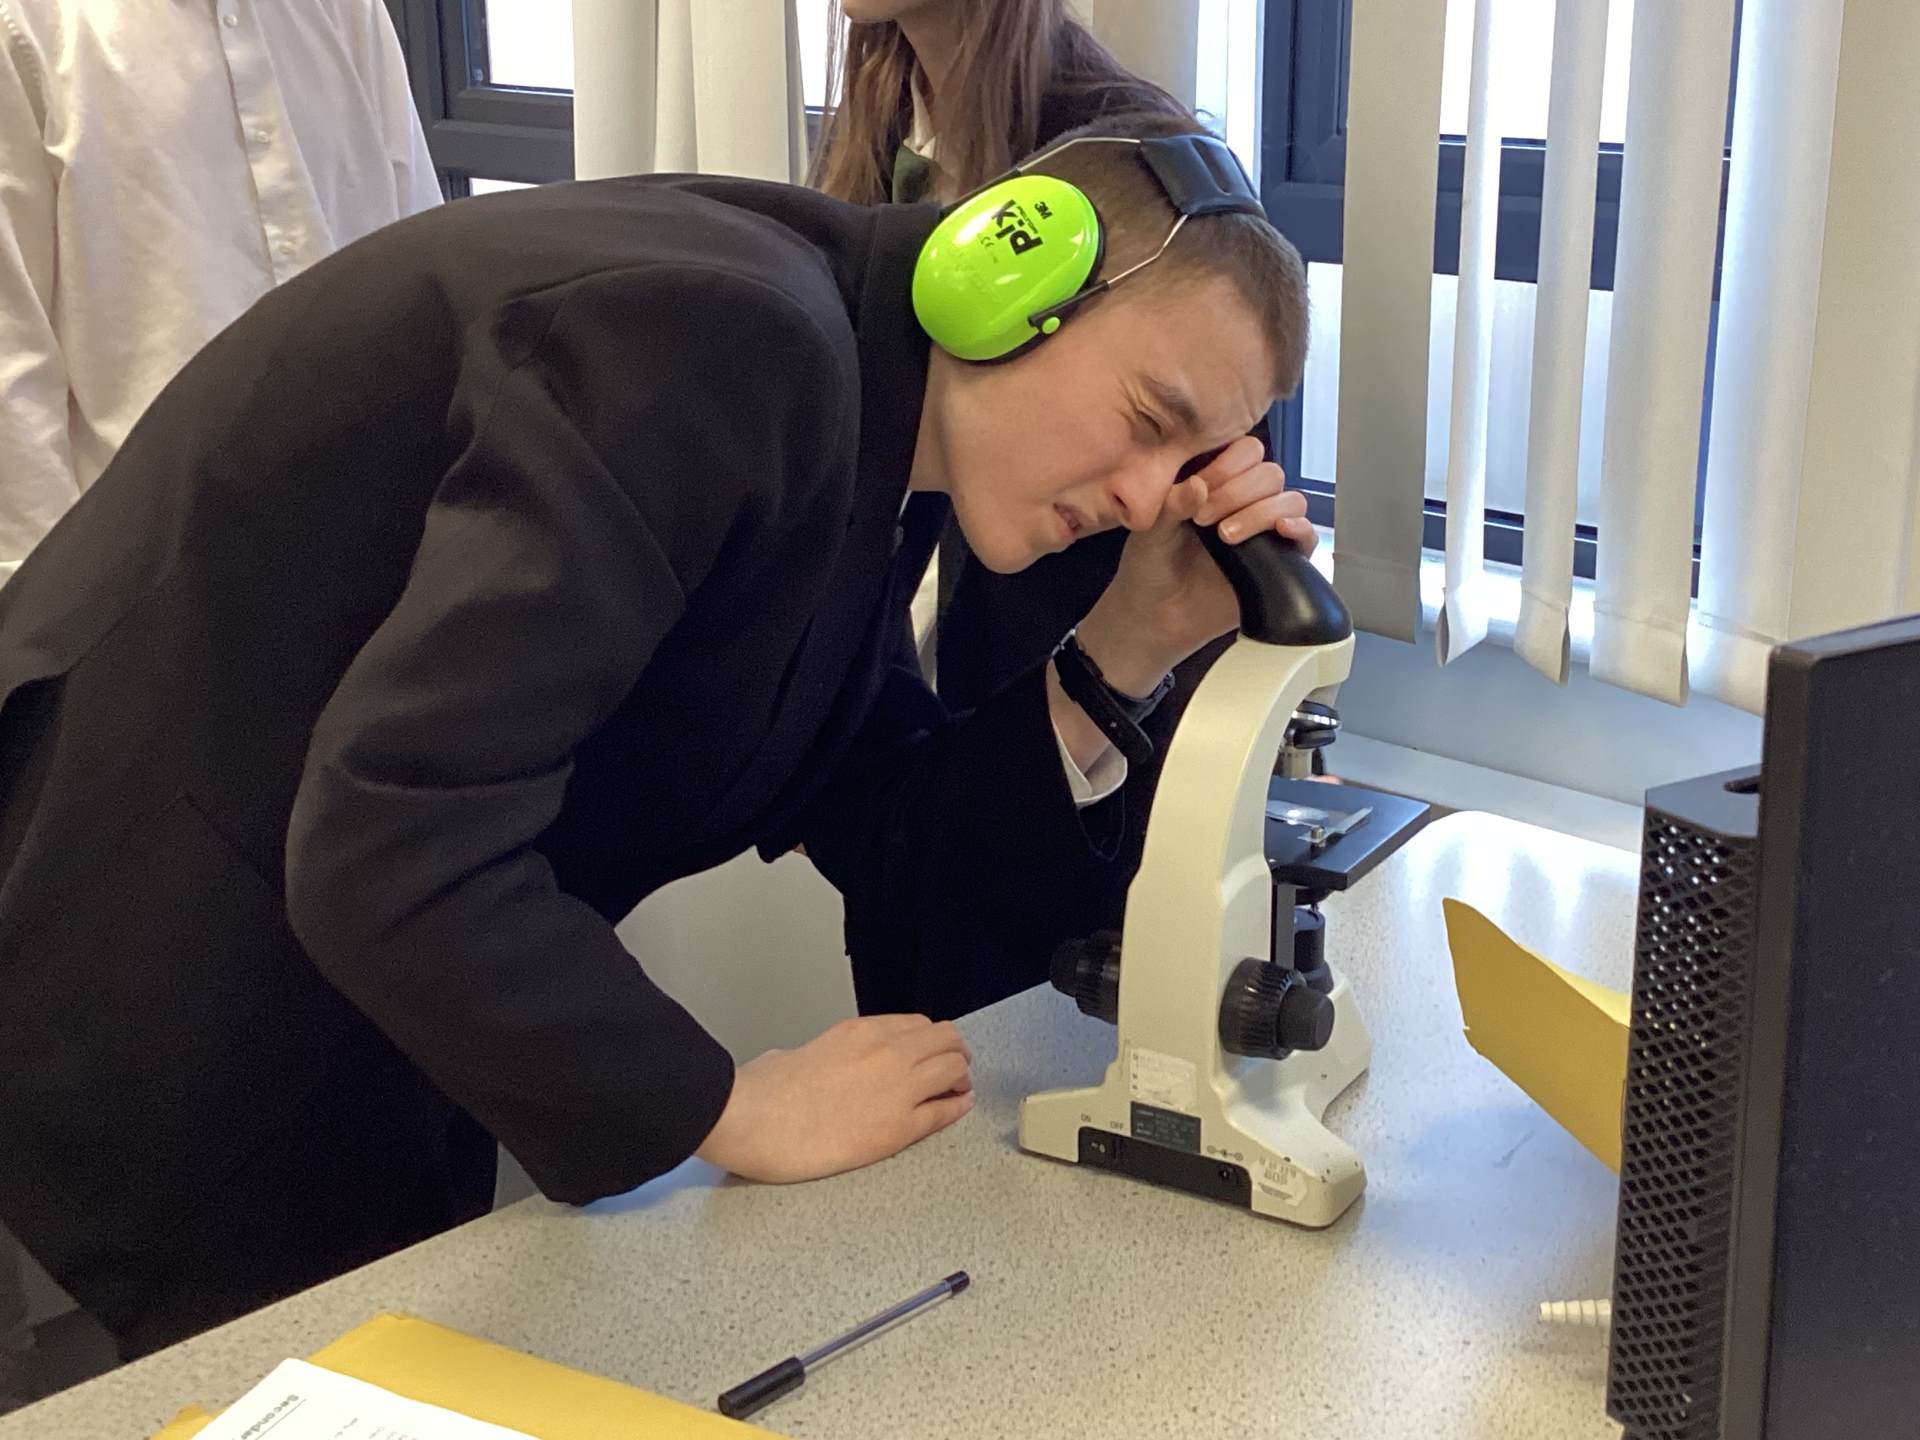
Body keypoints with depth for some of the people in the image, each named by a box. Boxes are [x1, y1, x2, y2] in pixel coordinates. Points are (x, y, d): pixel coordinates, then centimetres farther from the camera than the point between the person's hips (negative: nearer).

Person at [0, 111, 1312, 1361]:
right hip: (151, 981, -8)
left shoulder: (862, 419, 1)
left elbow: (891, 835, 5)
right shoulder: (722, 342, -29)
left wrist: (1128, 646, -8)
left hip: (364, 984, 9)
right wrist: (735, 1108, -23)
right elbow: (393, 853, -35)